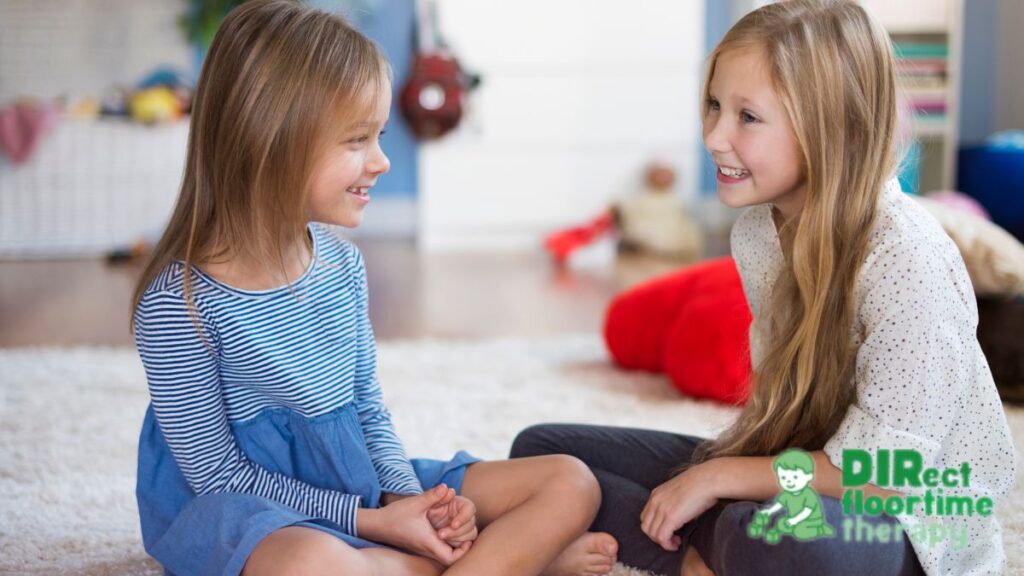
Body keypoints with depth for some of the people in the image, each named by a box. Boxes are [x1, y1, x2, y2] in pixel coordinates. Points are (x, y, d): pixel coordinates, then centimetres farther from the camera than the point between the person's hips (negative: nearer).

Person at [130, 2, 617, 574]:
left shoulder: (342, 262, 2)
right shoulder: (178, 301, -19)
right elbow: (217, 472, -14)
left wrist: (406, 497, -8)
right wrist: (370, 522, -17)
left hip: (359, 482, 6)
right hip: (246, 503, -6)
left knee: (572, 483, -1)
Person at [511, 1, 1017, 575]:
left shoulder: (906, 259, -25)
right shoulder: (756, 230, -1)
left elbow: (885, 472, -24)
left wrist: (719, 476, -17)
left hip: (904, 522, -8)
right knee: (539, 450, 3)